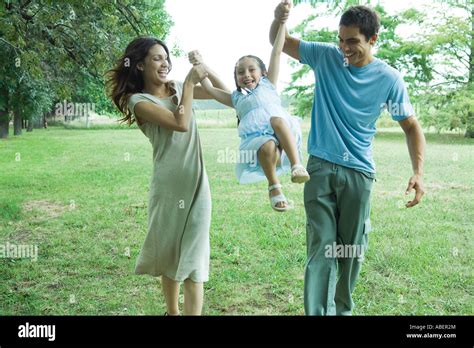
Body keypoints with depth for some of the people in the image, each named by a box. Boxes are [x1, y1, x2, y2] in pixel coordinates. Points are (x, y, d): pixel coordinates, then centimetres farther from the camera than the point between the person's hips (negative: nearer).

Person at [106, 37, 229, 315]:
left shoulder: (177, 88, 9)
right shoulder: (138, 100, -6)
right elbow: (181, 123, -18)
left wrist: (206, 68, -1)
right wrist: (191, 81, -10)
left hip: (196, 183, 3)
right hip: (168, 186, -2)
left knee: (193, 258, -2)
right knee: (168, 254, 13)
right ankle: (172, 311, 33)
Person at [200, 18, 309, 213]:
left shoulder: (268, 85, 29)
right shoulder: (236, 98, 32)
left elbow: (276, 53, 24)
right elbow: (209, 88, 27)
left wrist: (281, 23, 19)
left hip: (282, 134, 0)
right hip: (255, 139, 0)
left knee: (277, 120, -36)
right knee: (268, 146, -37)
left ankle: (297, 166, -44)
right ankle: (274, 187, -21)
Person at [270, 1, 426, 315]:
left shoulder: (389, 79, -6)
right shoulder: (326, 56, -2)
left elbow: (412, 126, 0)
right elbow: (279, 41, 6)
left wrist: (418, 172, -14)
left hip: (358, 173, 0)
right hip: (320, 168, 0)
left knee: (351, 248, 11)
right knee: (321, 246, -5)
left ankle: (342, 309, 30)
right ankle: (318, 311, -3)